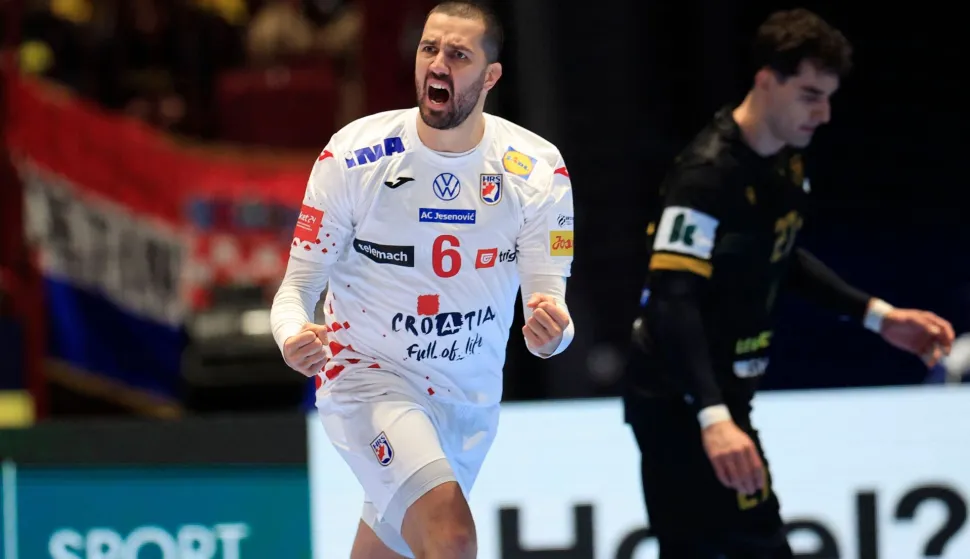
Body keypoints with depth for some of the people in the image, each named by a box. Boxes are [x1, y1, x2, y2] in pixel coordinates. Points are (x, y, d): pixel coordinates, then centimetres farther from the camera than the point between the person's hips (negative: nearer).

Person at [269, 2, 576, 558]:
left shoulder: (538, 169, -8)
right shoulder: (353, 155, -14)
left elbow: (548, 294, -10)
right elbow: (299, 285, -9)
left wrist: (552, 331, -35)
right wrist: (295, 337, -33)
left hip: (471, 401, 4)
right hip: (368, 380, -4)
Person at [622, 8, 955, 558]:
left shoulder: (787, 160, 6)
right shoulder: (708, 174, -23)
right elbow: (672, 302, -30)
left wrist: (878, 316, 17)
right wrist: (714, 419, -39)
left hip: (718, 395, 10)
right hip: (682, 402, -10)